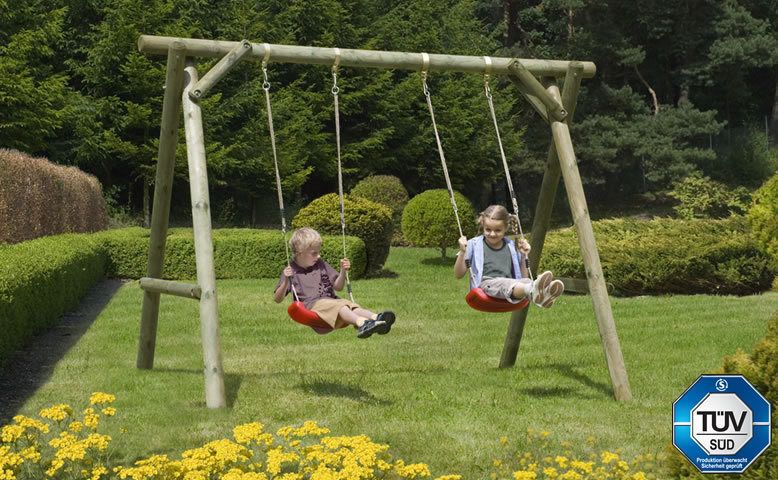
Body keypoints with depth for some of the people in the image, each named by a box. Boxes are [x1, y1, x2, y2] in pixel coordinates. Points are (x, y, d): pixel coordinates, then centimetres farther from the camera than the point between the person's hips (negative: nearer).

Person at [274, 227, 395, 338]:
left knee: (351, 306, -28)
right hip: (310, 305, -5)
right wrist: (286, 281, -13)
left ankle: (375, 317, -56)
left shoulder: (321, 264, 21)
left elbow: (338, 287, 21)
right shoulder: (291, 271, 8)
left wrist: (343, 271, 2)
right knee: (338, 306, -35)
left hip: (331, 300, 5)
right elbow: (277, 299, 4)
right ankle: (361, 322, -63)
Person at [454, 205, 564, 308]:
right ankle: (533, 291, -70)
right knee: (503, 283, -39)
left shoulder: (511, 247, 23)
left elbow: (522, 276, 25)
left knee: (526, 281, -32)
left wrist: (524, 256, 13)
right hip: (486, 284, -4)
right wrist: (462, 252, -5)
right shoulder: (474, 245, 13)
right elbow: (458, 275, 10)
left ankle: (544, 292, -66)